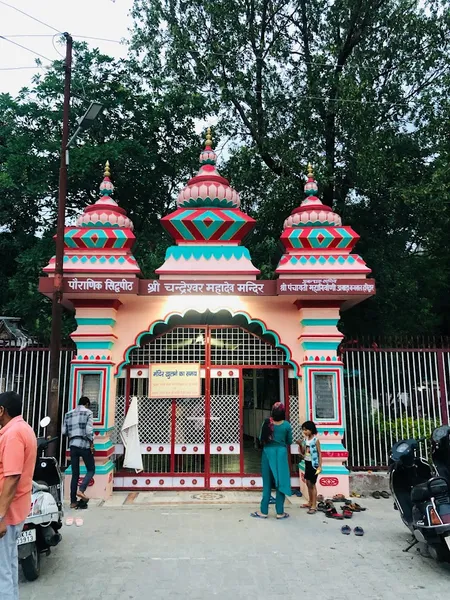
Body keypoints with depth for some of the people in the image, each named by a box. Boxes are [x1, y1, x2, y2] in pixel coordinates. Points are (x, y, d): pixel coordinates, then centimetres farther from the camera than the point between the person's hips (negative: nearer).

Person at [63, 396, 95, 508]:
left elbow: (64, 431, 10)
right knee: (91, 470, 7)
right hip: (84, 444, -5)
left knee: (75, 474, 9)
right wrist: (91, 443, -3)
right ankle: (81, 490, -15)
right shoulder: (88, 412, -1)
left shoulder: (68, 414, 14)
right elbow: (89, 430, -11)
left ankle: (73, 501, 8)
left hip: (72, 445, 5)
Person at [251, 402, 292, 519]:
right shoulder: (287, 425, -6)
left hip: (268, 453, 1)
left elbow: (261, 439, 2)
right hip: (281, 454, 0)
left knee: (267, 483, 8)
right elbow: (289, 442, 5)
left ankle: (264, 511, 13)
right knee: (280, 483, 8)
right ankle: (280, 512, 13)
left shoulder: (267, 423, -7)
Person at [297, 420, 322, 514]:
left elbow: (319, 453, -13)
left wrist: (320, 466, -16)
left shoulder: (315, 440, -15)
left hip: (313, 464, -7)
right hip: (307, 463, 7)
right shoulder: (305, 439, 4)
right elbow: (303, 453, 11)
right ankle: (310, 502, 27)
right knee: (308, 483, 14)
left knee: (312, 484, -4)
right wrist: (300, 445, -7)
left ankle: (314, 505, 2)